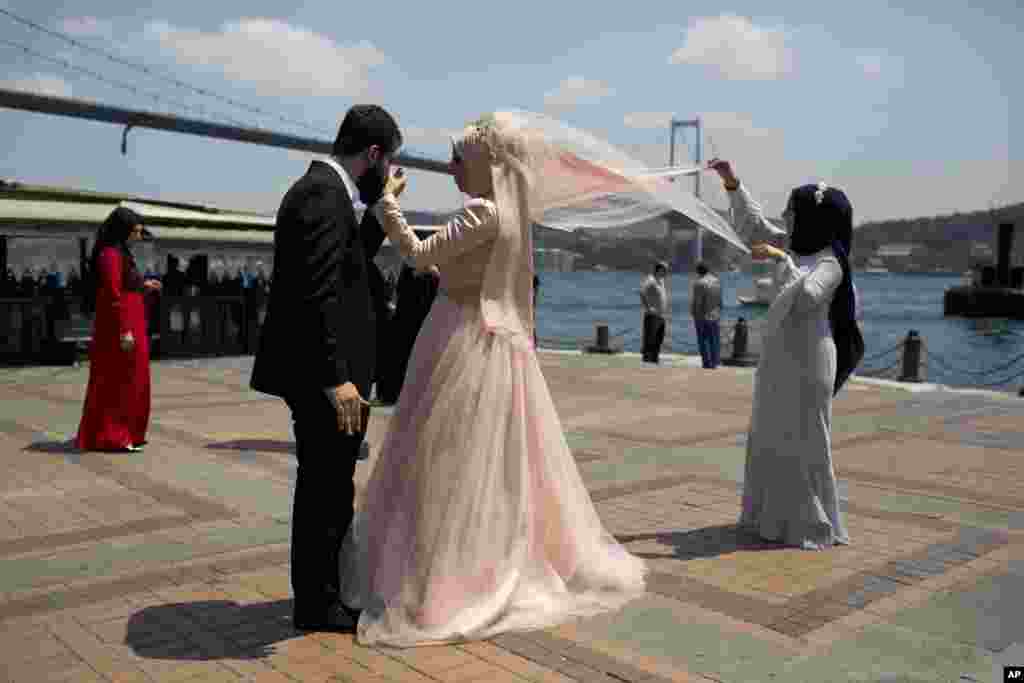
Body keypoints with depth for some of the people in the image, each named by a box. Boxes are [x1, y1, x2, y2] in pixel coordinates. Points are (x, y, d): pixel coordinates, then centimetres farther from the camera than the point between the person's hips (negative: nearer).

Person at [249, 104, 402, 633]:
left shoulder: (321, 188, 13)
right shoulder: (324, 195, -18)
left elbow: (352, 263, 24)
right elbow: (318, 295, -25)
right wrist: (337, 378, -26)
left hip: (324, 372, 10)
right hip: (325, 377, -10)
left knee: (328, 487, 21)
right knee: (327, 488, 3)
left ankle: (325, 589, 36)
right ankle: (318, 604, 18)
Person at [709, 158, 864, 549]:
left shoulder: (830, 262, -15)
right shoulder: (795, 246, 9)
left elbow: (806, 297, -32)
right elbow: (752, 226, 17)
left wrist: (781, 260, -28)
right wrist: (733, 185, 11)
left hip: (806, 360, -9)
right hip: (780, 356, 9)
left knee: (802, 438, -4)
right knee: (770, 436, 15)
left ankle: (811, 523, 7)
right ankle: (772, 514, 27)